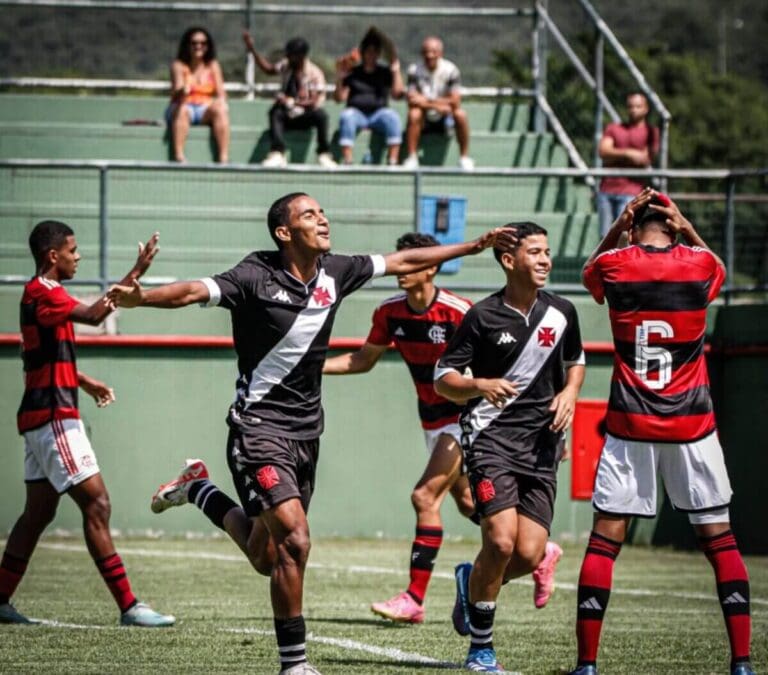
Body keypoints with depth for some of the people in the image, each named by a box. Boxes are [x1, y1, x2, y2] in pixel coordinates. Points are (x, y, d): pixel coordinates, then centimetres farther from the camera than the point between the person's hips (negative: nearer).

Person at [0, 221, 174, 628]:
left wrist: (86, 383, 27)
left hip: (43, 417, 11)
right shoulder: (42, 294, -14)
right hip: (52, 415, -11)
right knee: (96, 505, -12)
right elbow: (94, 315, -29)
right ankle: (128, 606, -13)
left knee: (39, 511, 13)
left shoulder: (42, 293, 18)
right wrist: (136, 273, -30)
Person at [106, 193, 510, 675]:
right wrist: (138, 298, -47)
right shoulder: (256, 277, -14)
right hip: (260, 426, -7)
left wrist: (473, 246, 21)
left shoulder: (334, 272, 3)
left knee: (266, 558, 11)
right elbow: (193, 291, -28)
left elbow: (402, 262, 17)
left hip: (307, 431, 7)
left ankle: (199, 489, 36)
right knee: (294, 540, -19)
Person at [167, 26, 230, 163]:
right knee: (182, 110, -36)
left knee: (220, 110, -29)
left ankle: (224, 158, -39)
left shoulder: (213, 66, 9)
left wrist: (221, 102, -23)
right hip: (185, 107, -2)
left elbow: (221, 93, 2)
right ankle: (179, 156, -46)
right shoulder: (179, 65, 0)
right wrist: (182, 91, -40)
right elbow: (176, 93, -15)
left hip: (205, 111, 2)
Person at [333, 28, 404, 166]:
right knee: (347, 116, -35)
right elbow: (339, 98, 8)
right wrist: (339, 78, -6)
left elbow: (397, 93, 2)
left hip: (378, 113, 0)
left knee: (392, 117, -32)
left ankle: (392, 161, -40)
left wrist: (396, 70, -3)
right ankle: (347, 161, -43)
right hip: (357, 112, 0)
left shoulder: (385, 73, 17)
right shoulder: (352, 73, 15)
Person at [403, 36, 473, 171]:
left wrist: (427, 101, -22)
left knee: (461, 115, -29)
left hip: (445, 120, 0)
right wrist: (437, 105, -25)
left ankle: (464, 157, -15)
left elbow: (455, 102, -16)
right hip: (424, 121, 0)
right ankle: (411, 158, -30)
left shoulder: (450, 70, -8)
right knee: (414, 113, -32)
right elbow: (411, 101, -15)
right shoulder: (414, 70, -6)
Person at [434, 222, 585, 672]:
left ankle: (473, 581, 27)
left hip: (541, 443, 4)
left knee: (530, 555, -8)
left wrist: (570, 392, 5)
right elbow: (443, 380, -1)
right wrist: (480, 386, -21)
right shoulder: (483, 317, -5)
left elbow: (576, 361, 26)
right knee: (501, 541, -20)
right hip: (490, 436, -4)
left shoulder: (561, 313, 7)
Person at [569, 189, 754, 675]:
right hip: (692, 427, 0)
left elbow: (591, 273, 23)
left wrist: (618, 227, 13)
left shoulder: (613, 266, -3)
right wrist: (687, 230, 11)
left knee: (605, 540, 3)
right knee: (719, 539, 7)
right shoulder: (700, 264, -2)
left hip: (630, 427, 0)